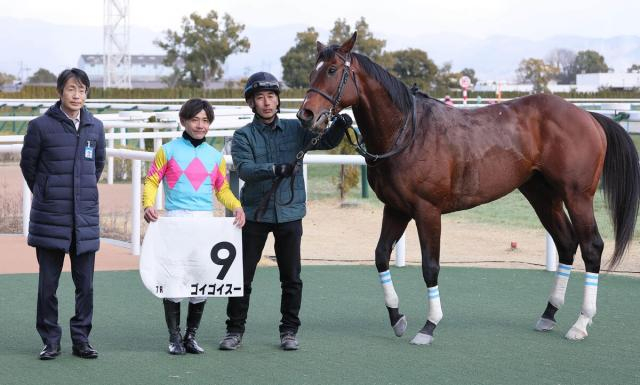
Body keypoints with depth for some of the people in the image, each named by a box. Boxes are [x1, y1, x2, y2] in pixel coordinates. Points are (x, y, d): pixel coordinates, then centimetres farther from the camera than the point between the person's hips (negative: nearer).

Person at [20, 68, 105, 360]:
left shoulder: (95, 127, 6)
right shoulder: (41, 126, -5)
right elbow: (28, 164, 6)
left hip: (86, 219, 3)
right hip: (50, 219, -3)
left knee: (85, 285, 5)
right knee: (48, 284, 3)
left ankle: (81, 339, 15)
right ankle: (50, 341, 12)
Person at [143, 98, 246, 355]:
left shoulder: (215, 156, 13)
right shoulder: (169, 150, 3)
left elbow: (222, 189, 17)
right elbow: (152, 181, 2)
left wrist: (236, 206, 0)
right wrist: (148, 204, -15)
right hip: (176, 219, -3)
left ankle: (191, 335, 15)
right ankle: (174, 337, 4)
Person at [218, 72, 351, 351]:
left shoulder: (295, 129, 4)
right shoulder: (243, 136, -2)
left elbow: (326, 142, -1)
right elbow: (244, 168, -18)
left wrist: (339, 126, -22)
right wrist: (274, 169, -34)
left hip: (289, 213, 1)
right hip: (254, 214, -1)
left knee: (291, 277, 7)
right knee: (242, 275, 4)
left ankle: (289, 330, 18)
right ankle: (235, 330, 15)